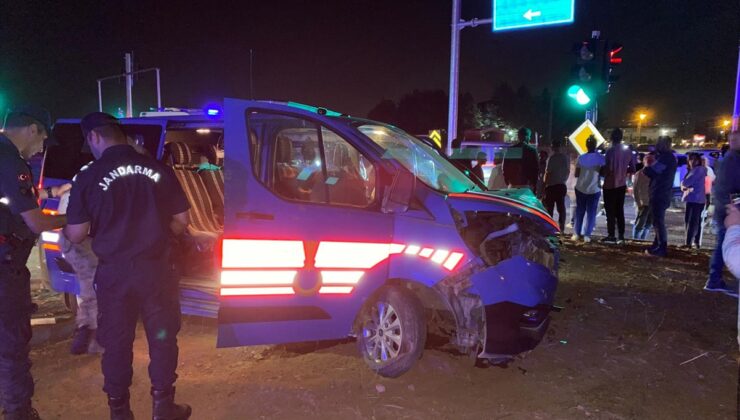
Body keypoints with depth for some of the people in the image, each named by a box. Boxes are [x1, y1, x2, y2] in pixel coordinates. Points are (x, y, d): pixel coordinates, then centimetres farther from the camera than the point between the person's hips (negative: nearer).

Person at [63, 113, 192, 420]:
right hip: (156, 269, 1)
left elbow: (76, 235, -6)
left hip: (113, 273, -1)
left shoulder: (89, 178, -8)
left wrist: (64, 229, 17)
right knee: (162, 338, 14)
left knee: (117, 343, 14)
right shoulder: (160, 170, -3)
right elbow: (180, 222, 3)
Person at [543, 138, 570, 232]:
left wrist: (545, 185, -4)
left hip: (551, 186, -6)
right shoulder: (566, 158, 5)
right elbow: (568, 172, 14)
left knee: (549, 208, 0)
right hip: (562, 186, 6)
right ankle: (562, 228, 10)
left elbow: (548, 173, -14)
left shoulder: (552, 158, -15)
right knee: (561, 207, 9)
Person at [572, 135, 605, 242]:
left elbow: (576, 174, -4)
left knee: (579, 212, 12)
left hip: (581, 188, 1)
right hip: (594, 189, -1)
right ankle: (587, 235, 3)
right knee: (591, 213, 7)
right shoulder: (600, 158, -8)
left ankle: (576, 233, 11)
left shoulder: (581, 157, -5)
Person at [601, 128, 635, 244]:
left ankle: (611, 236, 4)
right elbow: (632, 169, 6)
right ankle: (621, 236, 14)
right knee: (619, 211, 12)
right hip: (622, 185, 6)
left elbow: (608, 169, -20)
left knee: (610, 212, 1)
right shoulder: (628, 151, 3)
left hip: (610, 185, -6)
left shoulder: (611, 151, -16)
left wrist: (602, 170, 0)